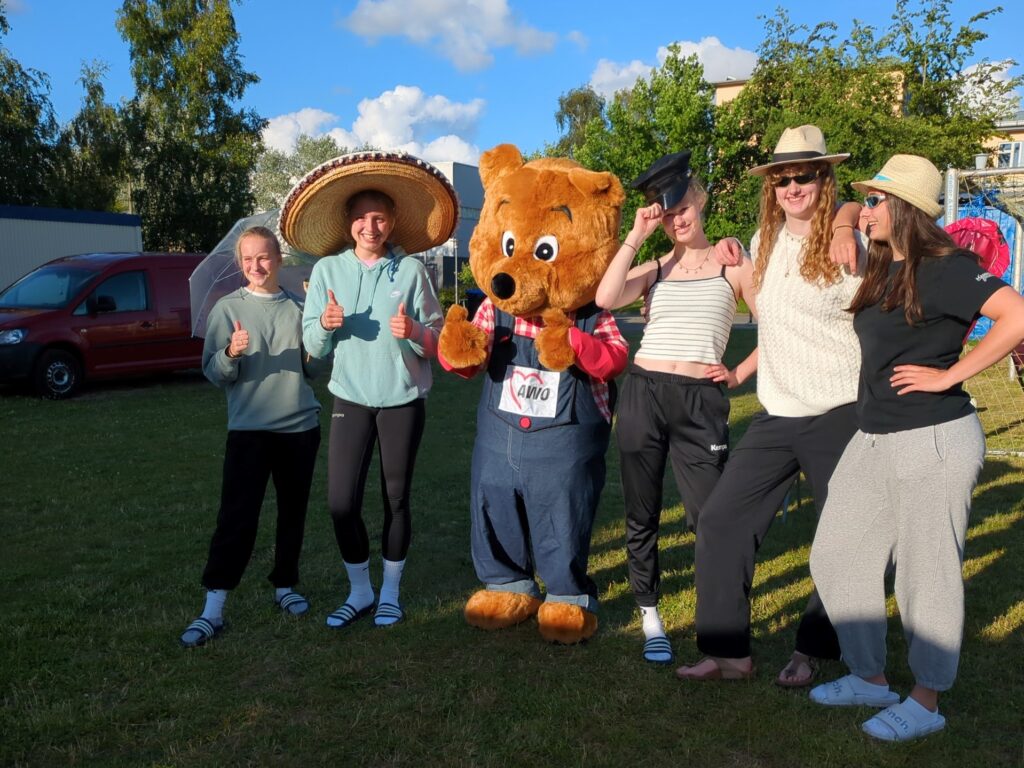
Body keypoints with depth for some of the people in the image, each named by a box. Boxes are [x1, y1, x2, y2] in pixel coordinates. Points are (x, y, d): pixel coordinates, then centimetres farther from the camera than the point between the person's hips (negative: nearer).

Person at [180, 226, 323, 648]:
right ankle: (213, 609, -1)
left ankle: (284, 586, 29)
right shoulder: (227, 308, -1)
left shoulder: (298, 307, 7)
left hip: (300, 424, 3)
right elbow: (213, 372, -4)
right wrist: (232, 353, -23)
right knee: (237, 517, -7)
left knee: (293, 512, 12)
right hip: (249, 427, -3)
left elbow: (316, 367, 11)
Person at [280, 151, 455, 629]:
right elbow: (312, 345, 0)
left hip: (403, 400, -1)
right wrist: (326, 324, -20)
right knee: (341, 502, -1)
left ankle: (390, 592, 27)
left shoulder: (411, 270, -6)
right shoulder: (327, 269, 0)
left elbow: (438, 343, -6)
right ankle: (359, 592, 21)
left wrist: (415, 332, -26)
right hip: (351, 399, 2)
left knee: (396, 499, 8)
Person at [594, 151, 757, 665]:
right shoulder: (653, 270, 11)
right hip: (642, 395, 2)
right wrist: (636, 236, -7)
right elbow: (606, 298, -11)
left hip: (701, 402, -2)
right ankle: (649, 616, 24)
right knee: (641, 516, 9)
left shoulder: (733, 266, 8)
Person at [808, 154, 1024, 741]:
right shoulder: (883, 272, 12)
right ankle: (870, 678, 29)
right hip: (874, 438, 9)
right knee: (836, 557, 12)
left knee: (926, 575, 3)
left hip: (934, 442, -9)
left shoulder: (943, 268, -13)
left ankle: (925, 703, 22)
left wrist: (949, 375, -19)